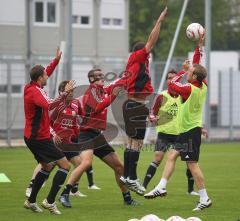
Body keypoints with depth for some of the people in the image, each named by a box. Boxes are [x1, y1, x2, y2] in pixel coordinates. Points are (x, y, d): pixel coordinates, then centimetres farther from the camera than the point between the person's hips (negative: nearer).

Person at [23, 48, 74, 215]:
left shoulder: (33, 87, 8)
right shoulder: (35, 92, -21)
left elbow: (46, 73, 27)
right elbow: (49, 105, -38)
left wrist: (57, 59, 27)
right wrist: (65, 93, -38)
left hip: (34, 137, 10)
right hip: (39, 138, -10)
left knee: (47, 166, 25)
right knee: (65, 165, -9)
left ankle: (31, 201, 27)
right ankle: (50, 201, -10)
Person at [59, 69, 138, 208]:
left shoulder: (102, 90, 13)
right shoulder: (92, 90, -8)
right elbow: (98, 108, -21)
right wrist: (113, 96, -22)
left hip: (98, 135, 9)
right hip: (87, 133, -9)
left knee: (119, 166, 11)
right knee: (87, 162, -30)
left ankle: (127, 198, 23)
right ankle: (65, 195, -25)